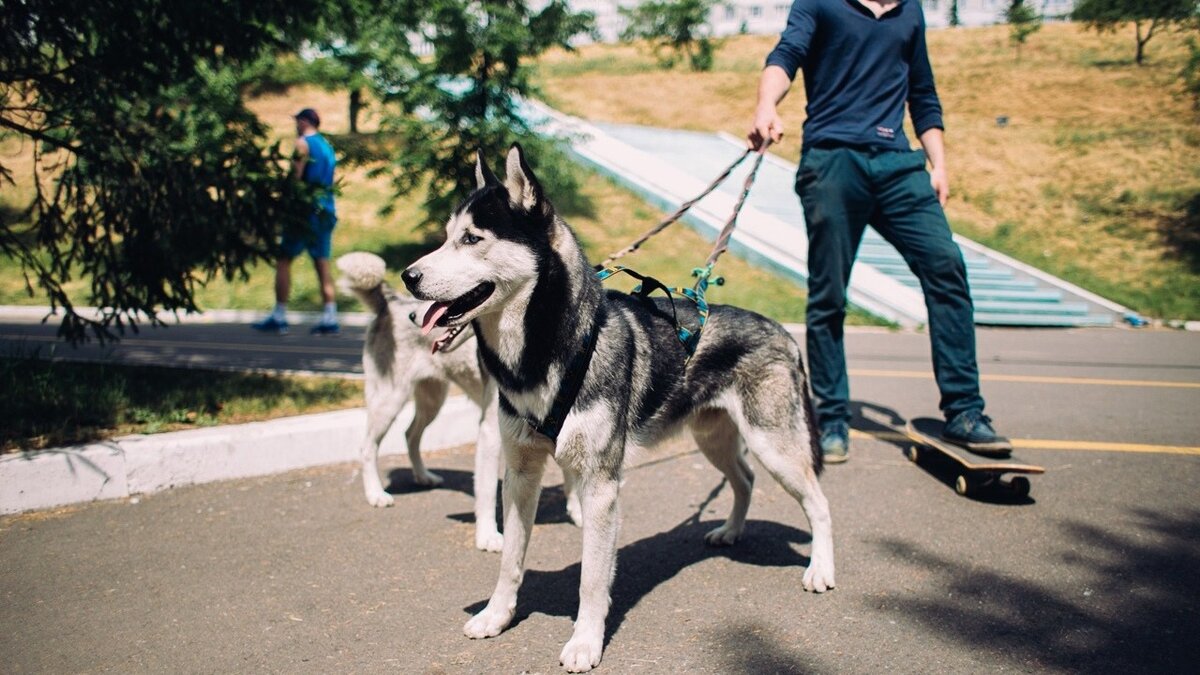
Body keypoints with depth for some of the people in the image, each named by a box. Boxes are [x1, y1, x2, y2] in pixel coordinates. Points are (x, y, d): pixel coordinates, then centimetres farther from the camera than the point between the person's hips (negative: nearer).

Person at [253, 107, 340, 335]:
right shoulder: (327, 146, 18)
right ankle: (330, 318, -2)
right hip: (326, 211, 7)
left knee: (283, 259, -1)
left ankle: (279, 317, -3)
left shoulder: (303, 143, -5)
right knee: (322, 263, 5)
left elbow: (296, 176, -14)